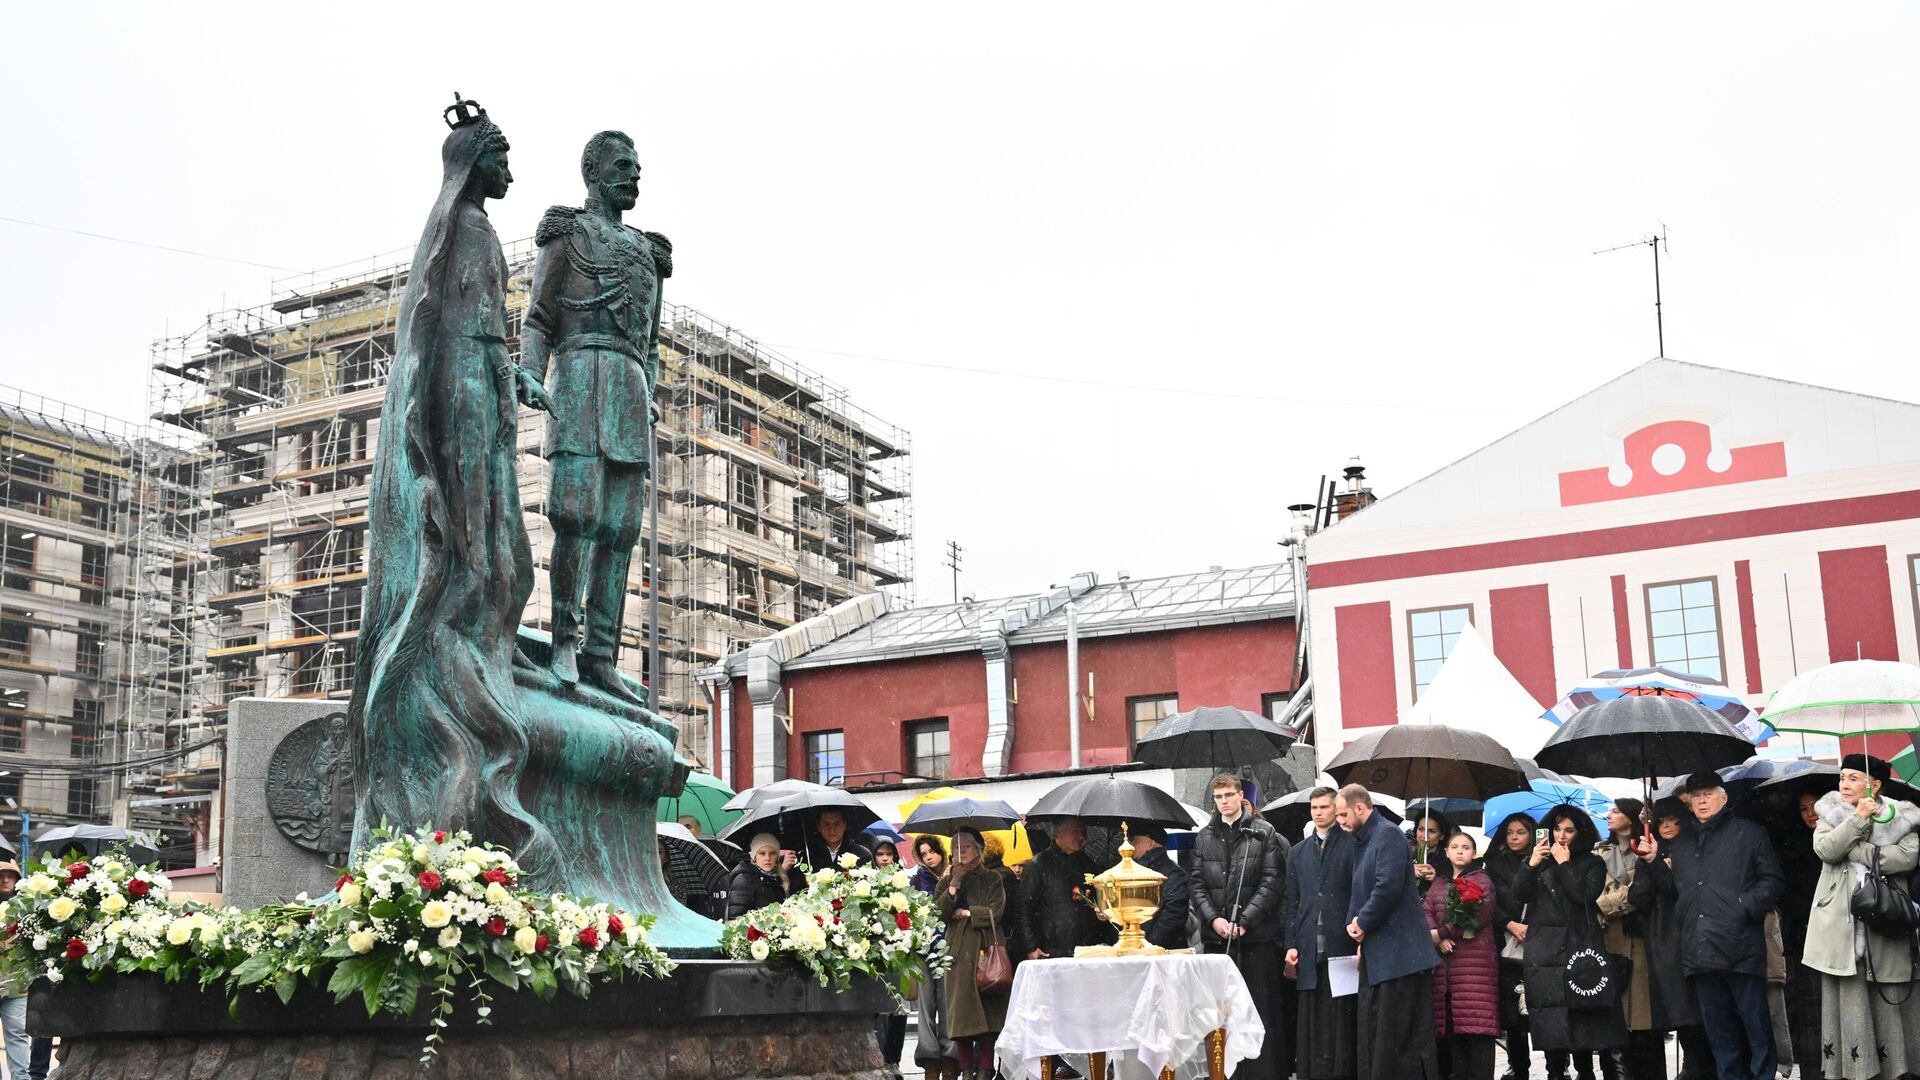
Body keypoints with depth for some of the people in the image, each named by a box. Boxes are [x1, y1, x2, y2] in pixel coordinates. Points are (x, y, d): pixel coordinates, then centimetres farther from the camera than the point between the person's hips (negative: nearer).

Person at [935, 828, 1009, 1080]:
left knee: (987, 1009, -5)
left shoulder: (991, 879, 7)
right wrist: (953, 885, -6)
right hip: (958, 950, 2)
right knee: (961, 1011, -3)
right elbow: (937, 912, 1)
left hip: (985, 948, -2)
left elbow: (995, 911, -5)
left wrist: (965, 913, -2)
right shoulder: (946, 880, 14)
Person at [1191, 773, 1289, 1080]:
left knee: (1261, 1009, -2)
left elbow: (1272, 882, -4)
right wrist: (1213, 918, -8)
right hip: (1216, 938, 3)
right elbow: (1195, 883, 8)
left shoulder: (1264, 833, 3)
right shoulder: (1203, 838, 12)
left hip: (1257, 936, -3)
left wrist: (1244, 920, -11)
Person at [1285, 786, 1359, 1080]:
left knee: (1339, 1018, -2)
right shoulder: (1299, 851, 16)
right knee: (1311, 1019, 5)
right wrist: (1290, 943, 7)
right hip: (1309, 948, 4)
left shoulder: (1351, 846, 2)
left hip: (1341, 945, -4)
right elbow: (1292, 901, 15)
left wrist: (1359, 939, -10)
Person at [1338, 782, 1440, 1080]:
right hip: (1376, 955, 10)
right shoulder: (1362, 841, 18)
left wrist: (1363, 923, -12)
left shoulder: (1388, 835, -11)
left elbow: (1388, 886, -22)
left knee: (1403, 1039, -7)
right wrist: (1354, 922, 3)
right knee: (1373, 1037, 10)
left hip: (1399, 952, -10)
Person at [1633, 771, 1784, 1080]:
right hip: (1700, 951, 5)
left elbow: (1772, 880, 0)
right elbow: (1672, 887, 17)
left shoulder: (1749, 833, 6)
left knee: (1756, 1025, -2)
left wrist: (1746, 906, -12)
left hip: (1740, 947, -5)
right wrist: (1652, 861, 4)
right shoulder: (1681, 842, 21)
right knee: (1719, 1032, 10)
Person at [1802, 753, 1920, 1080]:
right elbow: (1825, 850, -6)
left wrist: (1856, 850, -10)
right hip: (1841, 924, 1)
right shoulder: (1832, 815, 14)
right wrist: (1859, 818, -9)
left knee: (1889, 1001, -1)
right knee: (1848, 1001, -2)